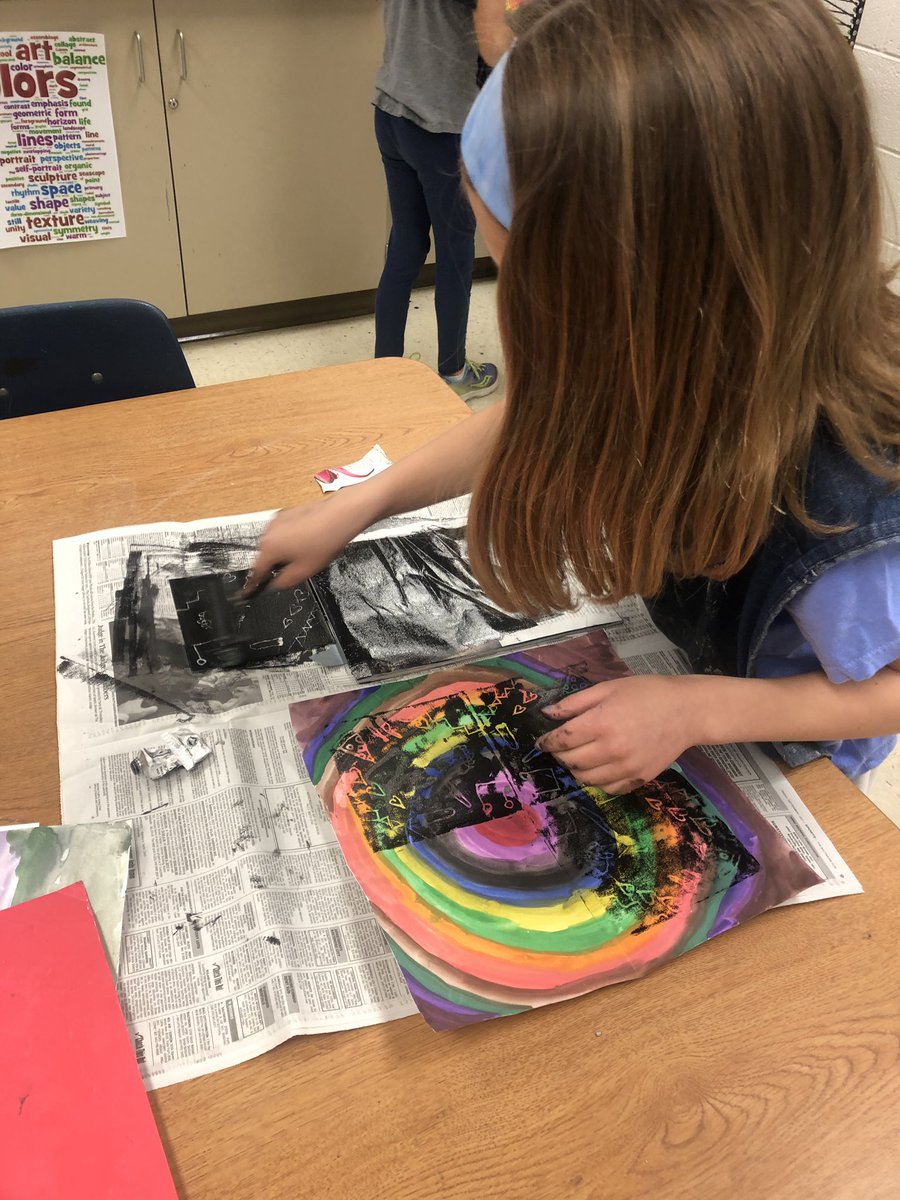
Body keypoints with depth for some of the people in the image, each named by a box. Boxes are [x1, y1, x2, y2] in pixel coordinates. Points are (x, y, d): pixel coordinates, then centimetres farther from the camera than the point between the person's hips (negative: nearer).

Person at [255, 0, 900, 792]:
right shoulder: (681, 350, -28)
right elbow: (535, 423, -9)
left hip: (772, 759, -4)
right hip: (672, 638, 4)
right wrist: (354, 509, -8)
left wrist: (692, 711, -32)